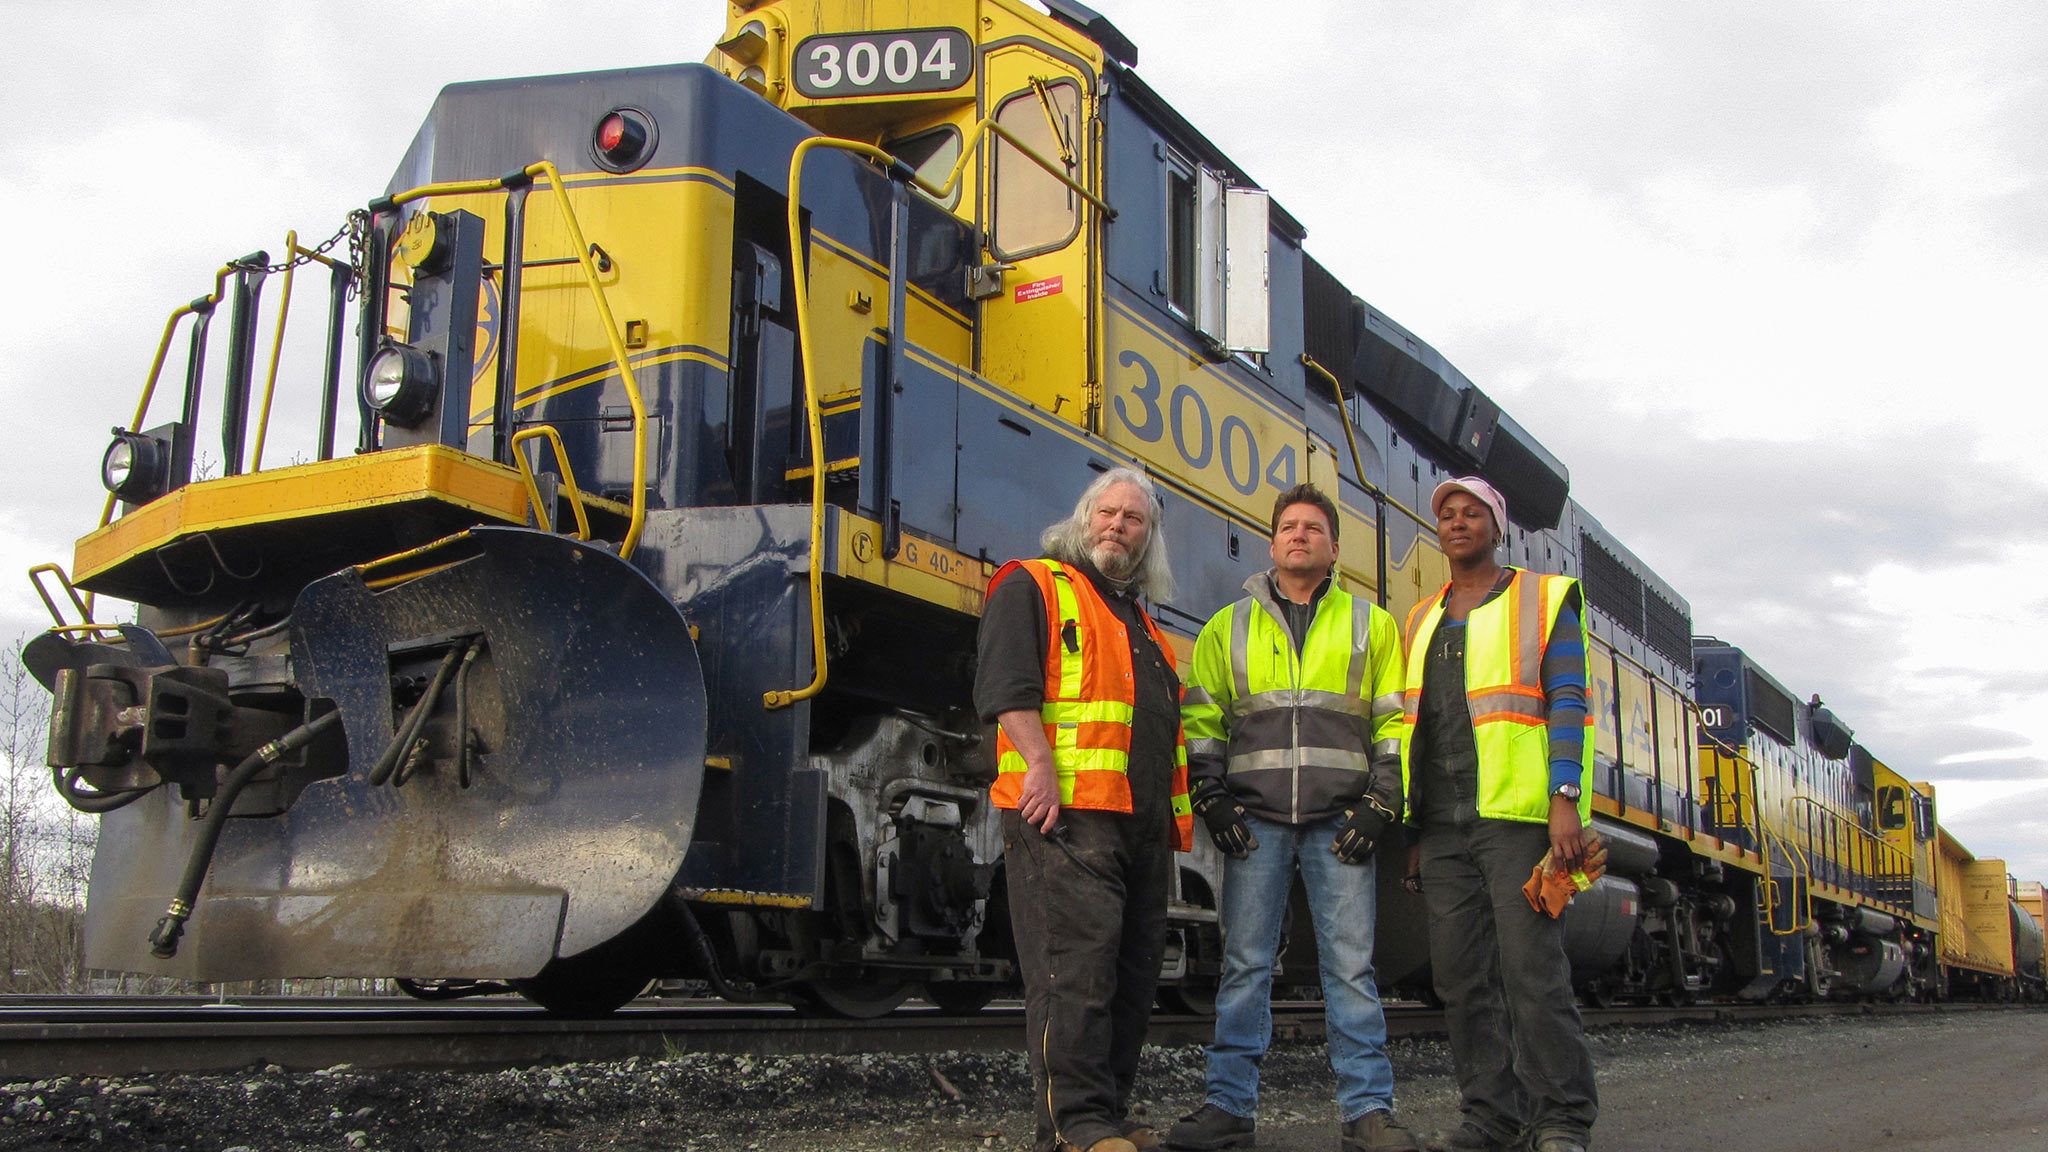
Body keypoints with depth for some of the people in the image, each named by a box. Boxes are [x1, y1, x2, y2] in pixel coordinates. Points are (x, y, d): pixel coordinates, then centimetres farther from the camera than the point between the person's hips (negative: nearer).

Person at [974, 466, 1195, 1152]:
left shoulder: (1139, 620, 28)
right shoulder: (1034, 588, 3)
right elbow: (1005, 683, -12)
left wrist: (1175, 812, 22)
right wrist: (1040, 765, -23)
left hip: (1142, 823, 9)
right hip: (1067, 813, -8)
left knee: (1133, 972, 9)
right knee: (1076, 965, -12)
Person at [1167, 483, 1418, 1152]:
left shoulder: (1371, 625, 13)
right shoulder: (1227, 628, 14)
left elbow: (1395, 722, 9)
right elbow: (1200, 721, 12)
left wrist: (1381, 804, -2)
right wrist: (1211, 798, 1)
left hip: (1341, 821, -1)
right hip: (1255, 820, 1)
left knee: (1351, 965, -2)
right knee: (1245, 964, 1)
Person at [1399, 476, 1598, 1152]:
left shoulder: (1543, 601, 6)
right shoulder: (1421, 623, 20)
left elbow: (1567, 702, -3)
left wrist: (1565, 798, -16)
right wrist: (1413, 833, 14)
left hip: (1515, 815, -5)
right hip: (1440, 824, 5)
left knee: (1532, 968, -9)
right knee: (1461, 978, 4)